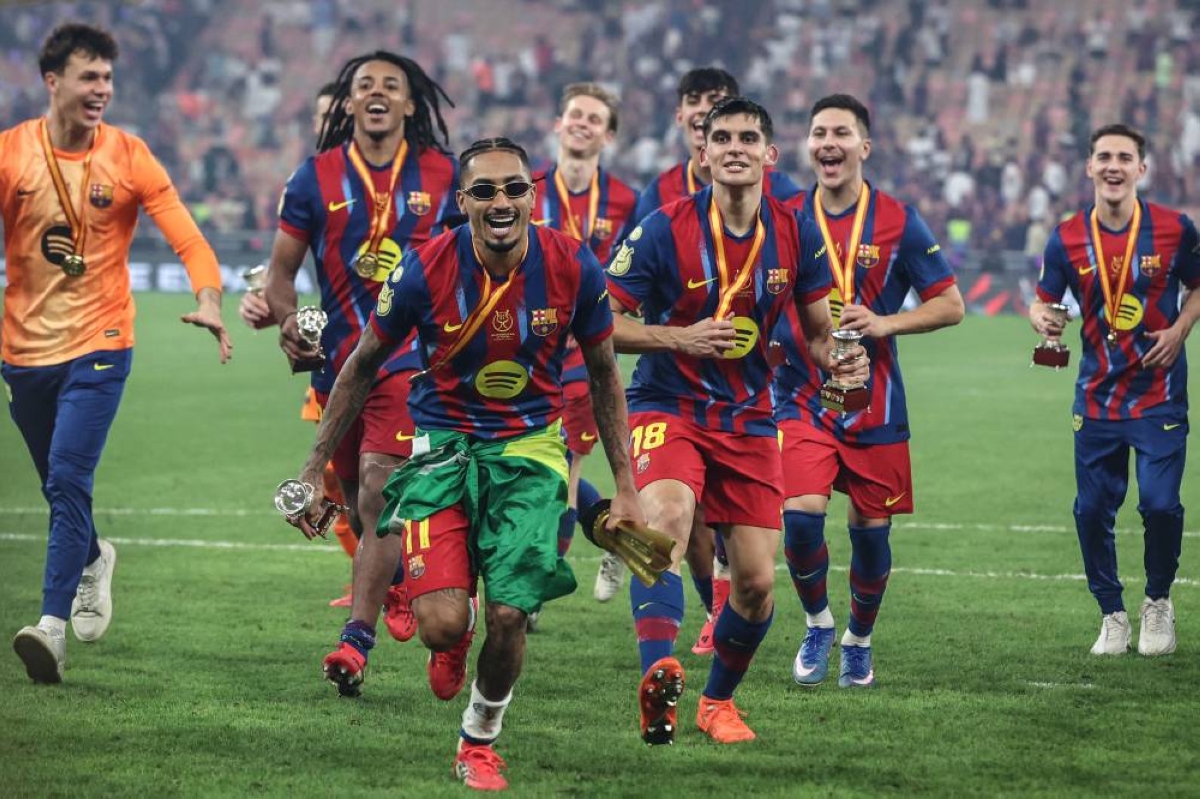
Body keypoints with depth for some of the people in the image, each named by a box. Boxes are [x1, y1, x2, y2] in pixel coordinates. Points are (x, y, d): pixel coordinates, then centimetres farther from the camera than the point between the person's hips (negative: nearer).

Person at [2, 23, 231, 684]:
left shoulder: (128, 157, -6)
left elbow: (186, 237, -11)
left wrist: (208, 300, -29)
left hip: (99, 344, -3)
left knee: (69, 481, -17)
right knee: (57, 486, 17)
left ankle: (53, 626, -20)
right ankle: (93, 559, 49)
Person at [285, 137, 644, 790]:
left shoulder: (573, 269, -13)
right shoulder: (425, 271, -16)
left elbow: (603, 375, 4)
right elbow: (362, 367, 0)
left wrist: (625, 487, 4)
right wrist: (313, 470, 2)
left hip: (529, 447, 1)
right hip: (443, 442, -1)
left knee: (508, 614, -12)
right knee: (443, 626, -15)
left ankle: (479, 742, 17)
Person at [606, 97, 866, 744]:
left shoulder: (795, 235, -1)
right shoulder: (666, 229, -11)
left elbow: (818, 332, 11)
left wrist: (839, 358, -12)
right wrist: (681, 337, -21)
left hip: (749, 419, 4)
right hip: (667, 406, -4)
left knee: (756, 581, 1)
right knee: (666, 517, -34)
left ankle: (718, 702, 26)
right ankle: (659, 676, -46)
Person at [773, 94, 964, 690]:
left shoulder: (898, 222, -2)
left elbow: (950, 305, 0)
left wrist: (884, 323, -14)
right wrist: (767, 338, -4)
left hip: (875, 404, 0)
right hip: (801, 397, 0)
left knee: (871, 530, 5)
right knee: (801, 514, -18)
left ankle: (859, 641, 29)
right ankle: (817, 623, 9)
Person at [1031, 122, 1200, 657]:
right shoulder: (1067, 239, -2)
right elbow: (1043, 299, 6)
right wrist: (1042, 319, -18)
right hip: (1097, 397, 2)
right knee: (1092, 510, 2)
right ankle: (1112, 615, 21)